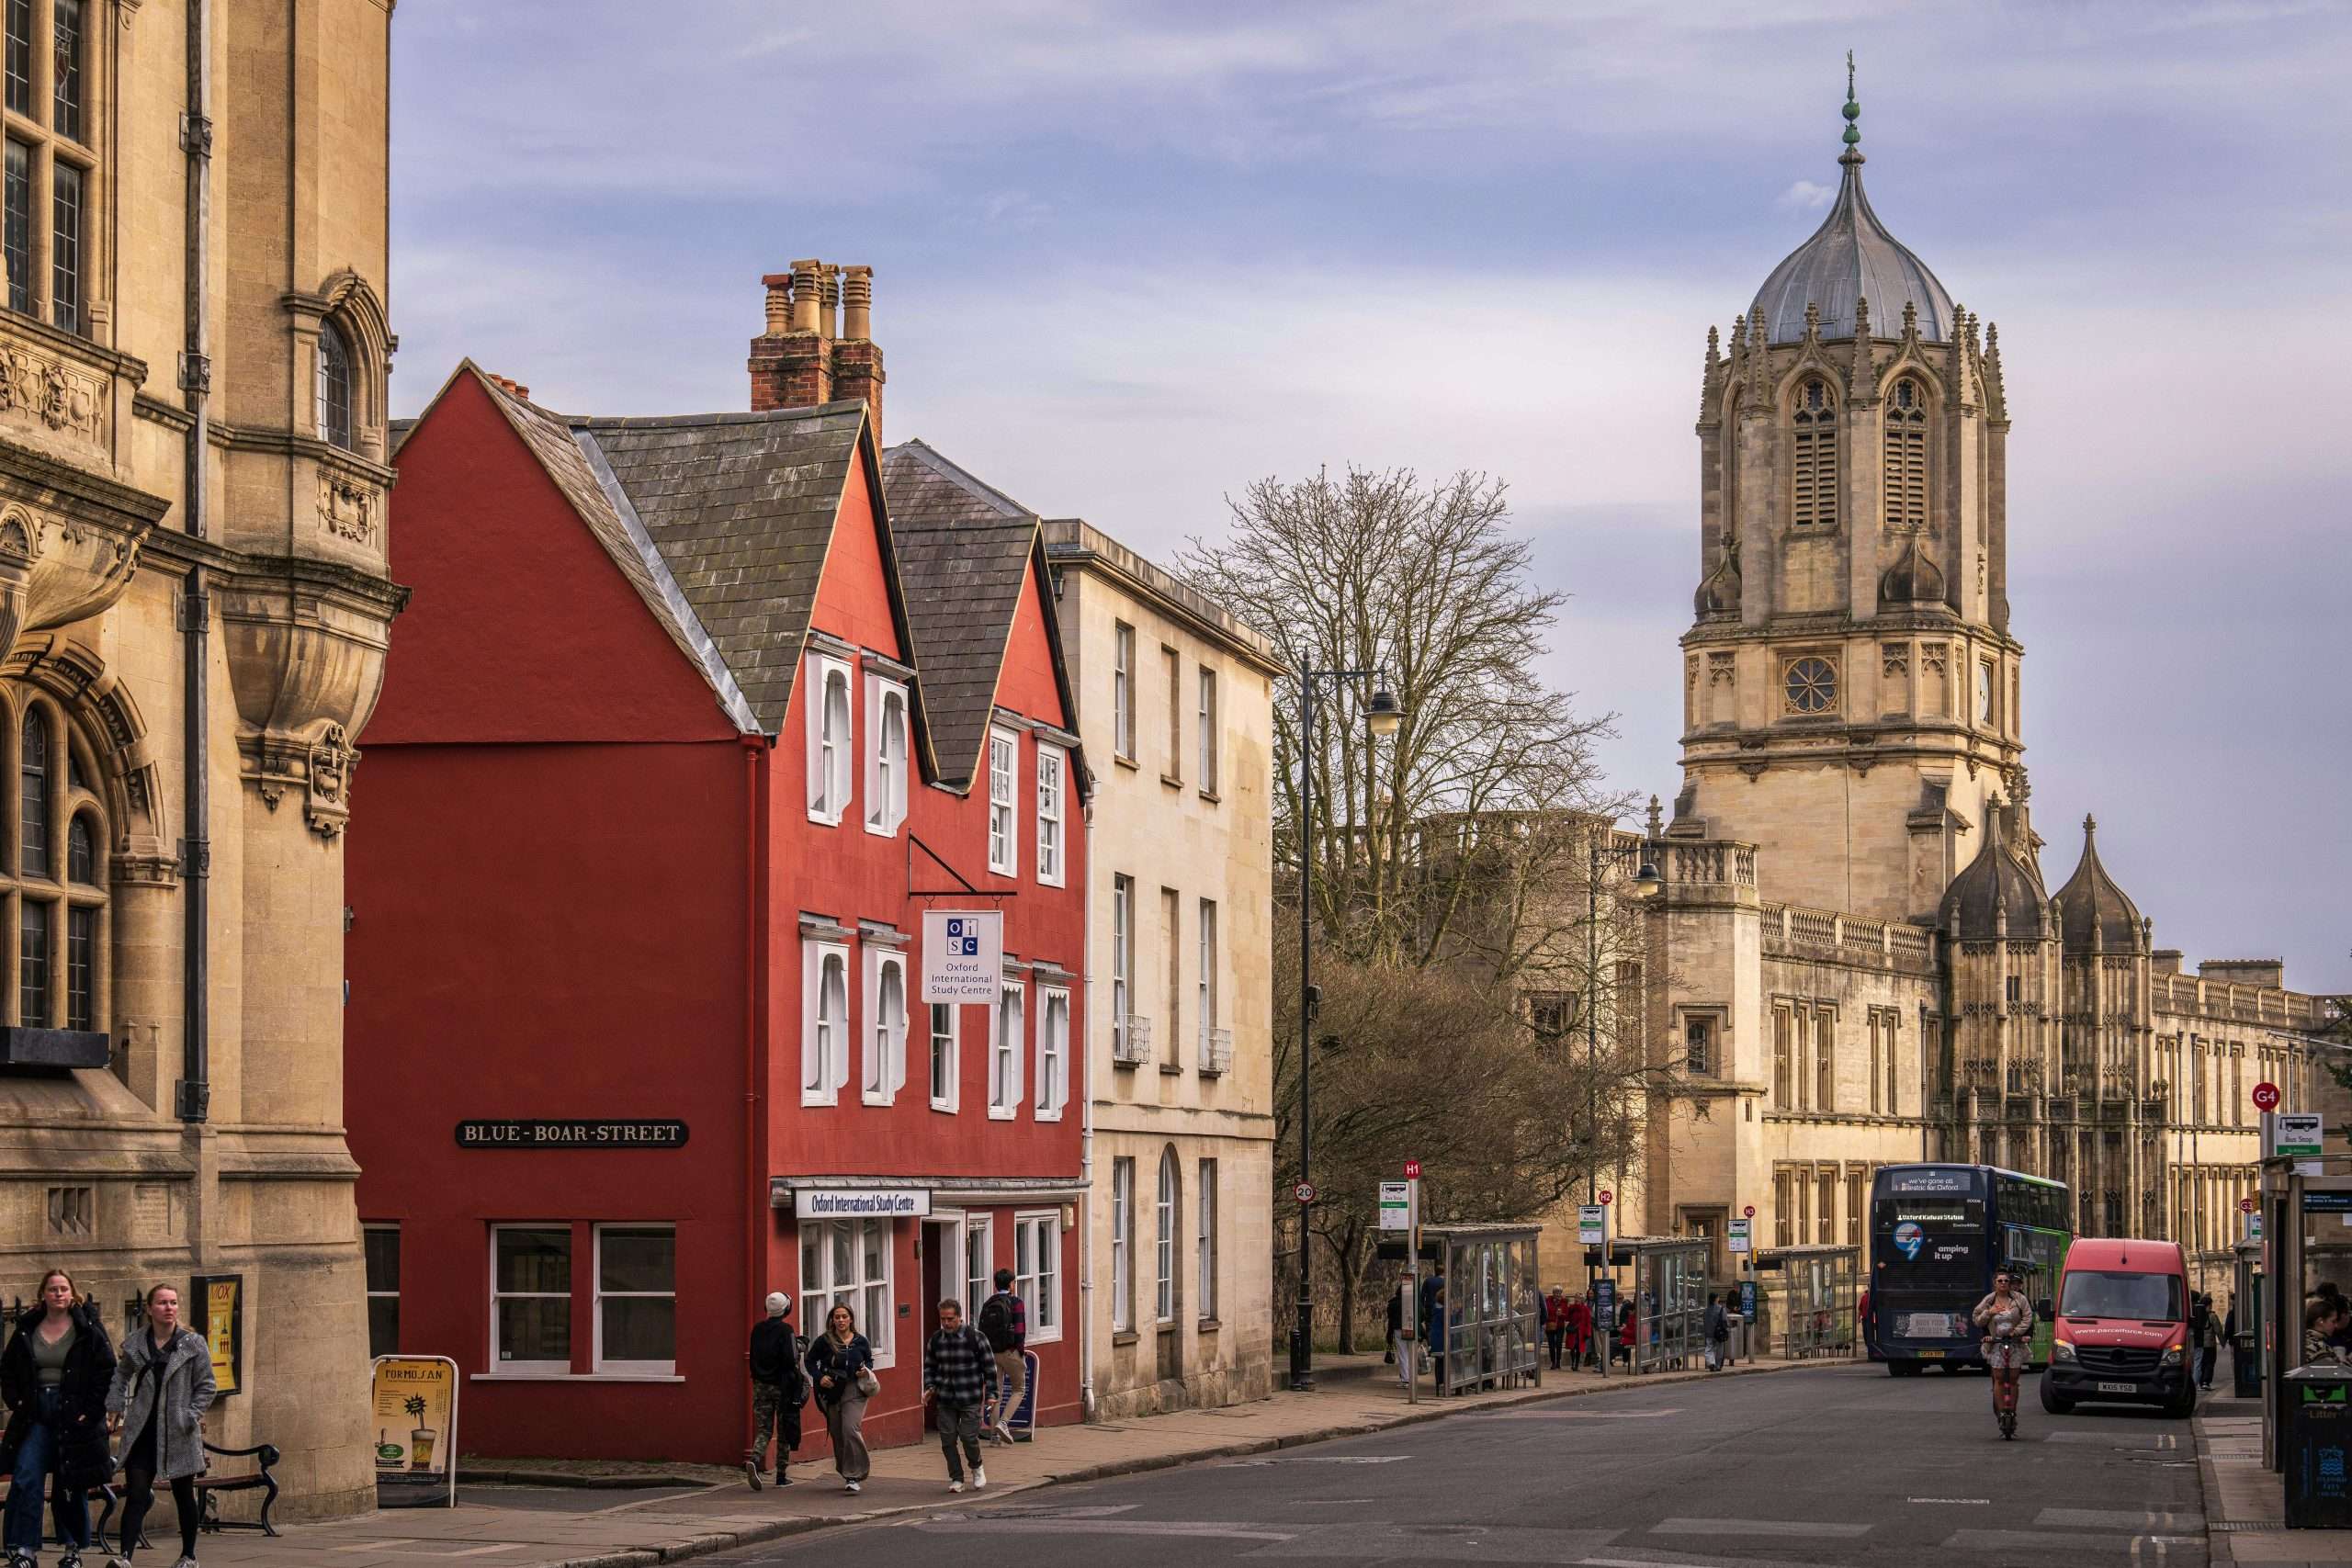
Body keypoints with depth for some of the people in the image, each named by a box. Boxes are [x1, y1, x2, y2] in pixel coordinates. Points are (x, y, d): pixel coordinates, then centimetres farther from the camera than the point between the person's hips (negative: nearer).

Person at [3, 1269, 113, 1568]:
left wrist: (91, 1410, -10)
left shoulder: (88, 1328, -2)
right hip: (35, 1415, 2)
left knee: (72, 1487, 6)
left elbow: (107, 1372, -4)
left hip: (74, 1415, -2)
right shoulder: (27, 1329, 7)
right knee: (25, 1479, -10)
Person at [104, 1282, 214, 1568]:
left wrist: (192, 1416, -9)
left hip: (179, 1434, -1)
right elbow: (120, 1375, 18)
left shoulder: (193, 1345, -2)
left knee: (184, 1495, 10)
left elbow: (206, 1387, 2)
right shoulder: (135, 1343, 4)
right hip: (142, 1432, 1)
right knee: (136, 1494, -9)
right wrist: (115, 1407, 6)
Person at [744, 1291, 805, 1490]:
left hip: (760, 1384, 4)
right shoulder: (785, 1330, -13)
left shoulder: (757, 1329, 5)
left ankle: (753, 1461, -20)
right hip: (781, 1385, -4)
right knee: (784, 1431, 8)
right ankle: (782, 1475, 11)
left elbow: (753, 1357, 12)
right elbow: (791, 1360, -19)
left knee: (763, 1429, 6)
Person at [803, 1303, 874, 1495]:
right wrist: (819, 1377, -8)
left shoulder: (860, 1341, 2)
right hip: (831, 1392, 2)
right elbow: (810, 1361, 8)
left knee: (850, 1429, -18)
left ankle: (854, 1476, -14)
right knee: (837, 1434, 8)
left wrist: (867, 1370, -3)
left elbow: (869, 1360, 19)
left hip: (854, 1390, -1)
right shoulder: (824, 1341, -2)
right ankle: (846, 1474, 25)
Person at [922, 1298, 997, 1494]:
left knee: (968, 1437, -7)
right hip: (945, 1400, 4)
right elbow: (929, 1367, 18)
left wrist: (990, 1394, -4)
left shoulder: (975, 1337, -5)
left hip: (970, 1399, -3)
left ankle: (977, 1467, 22)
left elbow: (989, 1367, -1)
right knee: (948, 1440, 0)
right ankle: (956, 1479, 13)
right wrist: (929, 1387, 2)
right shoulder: (934, 1341, 6)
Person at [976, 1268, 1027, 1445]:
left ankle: (994, 1433, 7)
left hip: (991, 1353, 5)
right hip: (1010, 1351, -5)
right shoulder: (1016, 1303, -7)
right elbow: (1020, 1331, -13)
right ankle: (1003, 1422, -12)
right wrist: (1021, 1353, -8)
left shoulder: (987, 1305, 9)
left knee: (996, 1392, 10)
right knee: (1018, 1389, 8)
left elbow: (981, 1331, 9)